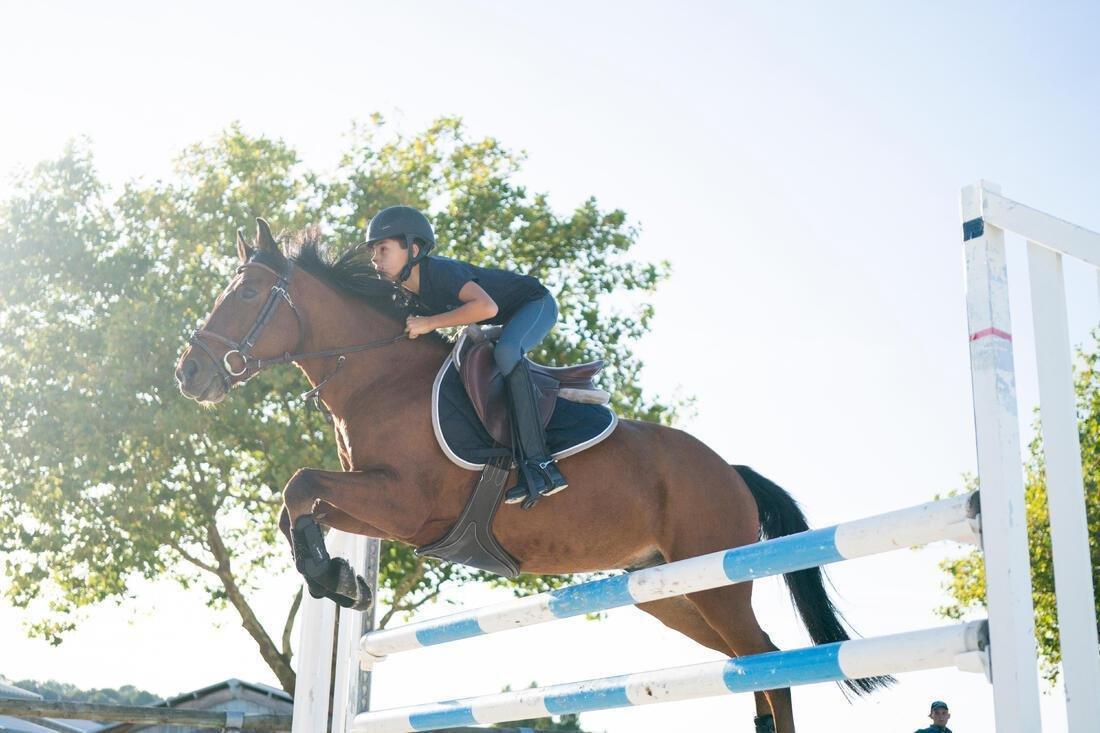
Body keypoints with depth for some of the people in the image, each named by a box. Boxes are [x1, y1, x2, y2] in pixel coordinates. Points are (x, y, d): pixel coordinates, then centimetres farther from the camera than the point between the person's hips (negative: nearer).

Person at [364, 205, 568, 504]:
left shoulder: (440, 271, -29)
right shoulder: (408, 289, -2)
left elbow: (486, 307, -44)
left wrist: (429, 323, -38)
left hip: (536, 304, -10)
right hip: (504, 323, 10)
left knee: (506, 353, -36)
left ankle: (539, 465, -38)